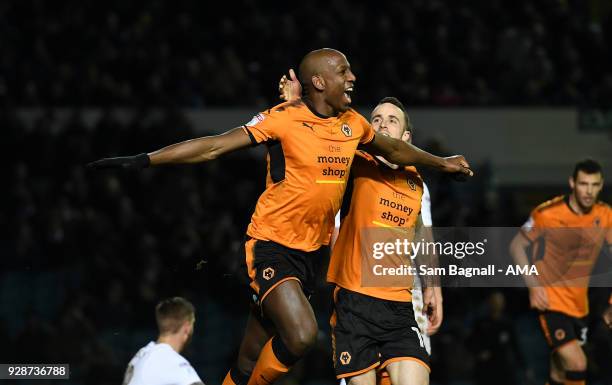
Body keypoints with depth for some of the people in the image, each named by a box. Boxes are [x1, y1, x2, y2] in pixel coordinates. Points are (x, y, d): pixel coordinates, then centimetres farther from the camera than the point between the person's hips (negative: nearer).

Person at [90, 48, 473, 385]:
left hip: (308, 252, 6)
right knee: (301, 334, -26)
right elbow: (214, 146, -16)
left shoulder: (353, 124, 6)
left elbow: (394, 149, 28)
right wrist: (142, 160, -22)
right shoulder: (284, 118, -13)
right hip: (271, 245, -6)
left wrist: (440, 162, 36)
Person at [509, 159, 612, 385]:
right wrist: (534, 285, -16)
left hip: (579, 304, 6)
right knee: (577, 365, -21)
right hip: (551, 299, -6)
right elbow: (517, 246, -4)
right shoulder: (547, 214, -15)